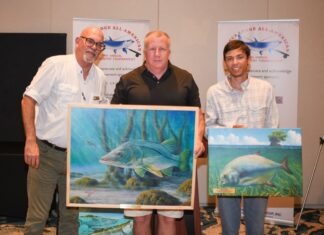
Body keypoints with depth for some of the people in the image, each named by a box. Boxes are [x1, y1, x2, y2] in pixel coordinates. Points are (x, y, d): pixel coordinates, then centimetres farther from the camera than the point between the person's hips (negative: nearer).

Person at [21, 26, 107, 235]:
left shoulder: (100, 77, 9)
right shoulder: (56, 64, -9)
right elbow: (28, 100, -11)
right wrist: (30, 141, -18)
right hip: (46, 153, -5)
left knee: (71, 216, 15)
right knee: (37, 217, 0)